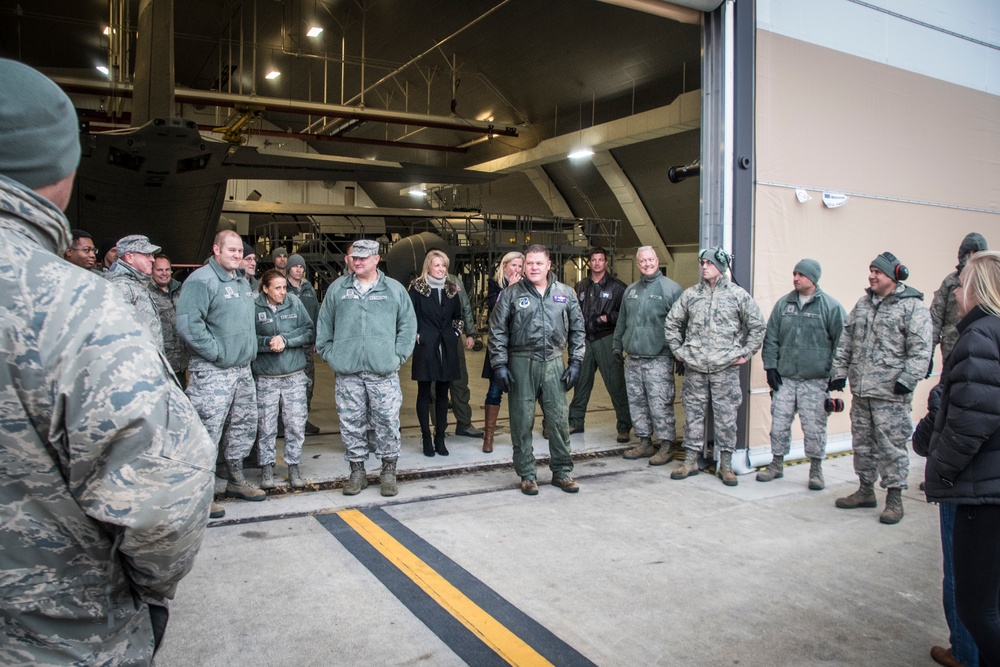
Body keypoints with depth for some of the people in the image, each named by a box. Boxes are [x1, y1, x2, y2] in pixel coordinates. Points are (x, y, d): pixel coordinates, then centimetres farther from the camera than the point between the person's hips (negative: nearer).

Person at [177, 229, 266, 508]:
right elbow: (188, 324, -23)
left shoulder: (242, 281, 15)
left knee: (245, 425, 16)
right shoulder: (202, 280, -13)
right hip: (212, 372, -9)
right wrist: (217, 352, -18)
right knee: (208, 431, -6)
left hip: (242, 368, 9)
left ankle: (236, 480, 32)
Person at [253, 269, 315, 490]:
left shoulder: (294, 303, 0)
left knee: (296, 424, 4)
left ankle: (294, 466, 18)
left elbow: (310, 332, -2)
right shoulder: (254, 307, -5)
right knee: (266, 425, 5)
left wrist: (285, 339, -13)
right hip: (266, 377, -1)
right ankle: (267, 467, 21)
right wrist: (268, 343, -19)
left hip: (294, 375, 1)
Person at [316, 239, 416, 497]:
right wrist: (329, 355, 5)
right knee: (351, 424, 7)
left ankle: (389, 471, 15)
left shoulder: (394, 289, 6)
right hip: (347, 372, 2)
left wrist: (398, 357, -1)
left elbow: (408, 325, 6)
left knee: (388, 422, 0)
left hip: (383, 371, -1)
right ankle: (357, 471, 22)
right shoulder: (337, 288, 10)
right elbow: (324, 325, 13)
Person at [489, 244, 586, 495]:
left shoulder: (566, 293, 7)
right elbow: (497, 331, 1)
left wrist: (575, 362, 4)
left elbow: (577, 330, 11)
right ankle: (526, 475, 17)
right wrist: (499, 365, -4)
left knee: (559, 419, 4)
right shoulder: (511, 294, 2)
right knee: (522, 421, 4)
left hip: (553, 362, 2)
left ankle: (562, 471, 20)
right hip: (521, 363, -1)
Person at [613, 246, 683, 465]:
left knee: (660, 404, -4)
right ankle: (645, 443, 23)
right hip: (632, 358, 6)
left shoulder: (671, 288, -4)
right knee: (636, 402, 11)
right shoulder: (630, 290, 15)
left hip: (659, 359, -6)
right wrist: (617, 345, 20)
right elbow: (621, 321, 23)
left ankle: (666, 446, 8)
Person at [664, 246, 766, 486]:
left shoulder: (738, 294, 0)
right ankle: (690, 461, 19)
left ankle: (726, 464, 15)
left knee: (726, 416, 3)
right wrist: (678, 350, 10)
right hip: (694, 367, 3)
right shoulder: (691, 294, 8)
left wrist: (745, 354, 0)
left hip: (725, 367, -2)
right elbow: (671, 322, 16)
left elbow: (758, 326, 4)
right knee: (693, 414, 8)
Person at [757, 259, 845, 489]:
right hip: (784, 378, 3)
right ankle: (776, 464, 23)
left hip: (816, 380, -3)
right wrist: (770, 366, 4)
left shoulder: (831, 306, -3)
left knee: (814, 427, 2)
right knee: (779, 423, 7)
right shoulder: (783, 304, 8)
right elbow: (771, 338, 11)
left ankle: (816, 469, 19)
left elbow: (841, 342, -2)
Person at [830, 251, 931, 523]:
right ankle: (866, 490, 28)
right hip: (860, 390, 7)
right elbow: (845, 341, 16)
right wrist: (839, 372, 10)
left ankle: (894, 498, 12)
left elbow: (920, 350, -12)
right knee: (862, 443, 15)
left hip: (890, 393, -7)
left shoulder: (912, 306, -7)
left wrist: (907, 379, -18)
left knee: (891, 446, -1)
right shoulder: (862, 304, 14)